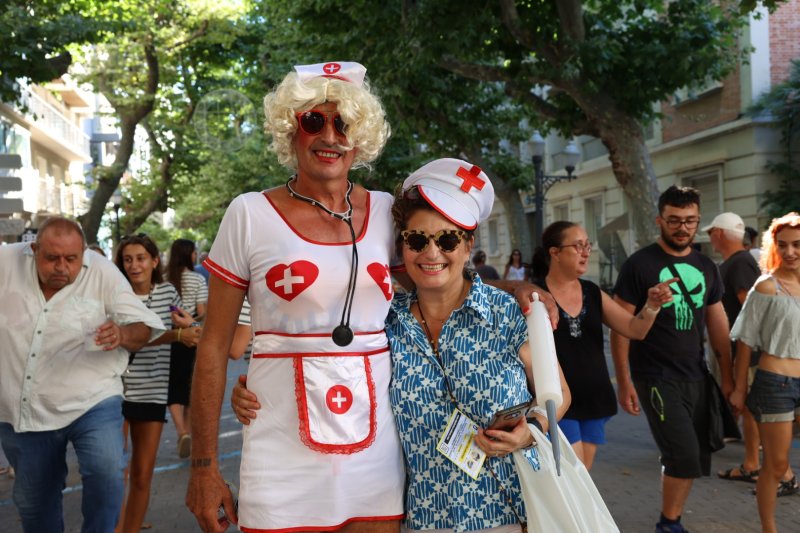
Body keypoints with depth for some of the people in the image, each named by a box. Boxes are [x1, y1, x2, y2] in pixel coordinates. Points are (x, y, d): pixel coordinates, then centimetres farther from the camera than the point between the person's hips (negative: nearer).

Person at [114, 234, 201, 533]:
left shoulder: (168, 292, 6)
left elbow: (185, 325, 25)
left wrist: (185, 324, 1)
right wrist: (177, 335, -33)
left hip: (153, 394, 3)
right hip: (117, 391, -3)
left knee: (142, 477, 9)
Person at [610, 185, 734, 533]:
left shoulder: (706, 268, 8)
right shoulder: (639, 265, -8)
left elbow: (718, 325, 13)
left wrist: (727, 377, 10)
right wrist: (624, 382, -12)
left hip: (697, 377, 6)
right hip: (656, 378, -6)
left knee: (696, 460, 9)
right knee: (684, 456, -10)